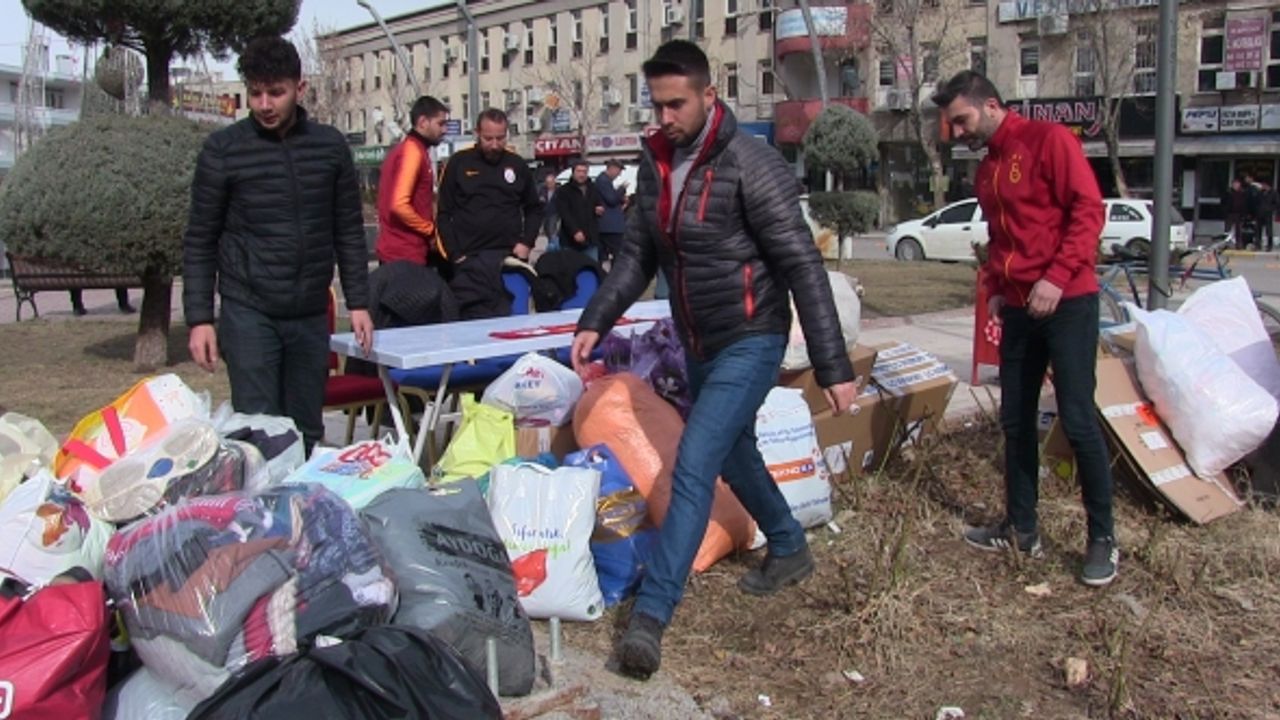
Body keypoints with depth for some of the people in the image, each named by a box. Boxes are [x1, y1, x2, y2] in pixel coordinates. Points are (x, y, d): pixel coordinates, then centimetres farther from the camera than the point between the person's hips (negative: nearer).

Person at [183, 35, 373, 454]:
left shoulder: (330, 146, 5)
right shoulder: (223, 150, -2)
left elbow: (349, 231, 11)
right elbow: (200, 242, 1)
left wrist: (358, 303, 6)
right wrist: (199, 318, -5)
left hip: (311, 315, 3)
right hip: (248, 313, -2)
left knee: (307, 434, 9)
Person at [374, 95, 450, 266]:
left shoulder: (405, 149, 16)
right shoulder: (414, 151, -14)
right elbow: (399, 204, -24)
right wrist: (431, 229, -12)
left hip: (396, 250, 10)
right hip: (405, 254, -10)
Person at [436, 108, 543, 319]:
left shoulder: (518, 165, 9)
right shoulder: (458, 163, 2)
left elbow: (534, 208, 18)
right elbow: (444, 214, 2)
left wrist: (527, 243, 3)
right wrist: (454, 254, -6)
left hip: (510, 259, 2)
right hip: (469, 261, -2)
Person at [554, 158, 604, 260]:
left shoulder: (593, 188, 15)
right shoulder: (564, 191, -3)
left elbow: (600, 204, 27)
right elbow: (564, 214, -14)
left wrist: (600, 209, 0)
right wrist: (575, 231, -28)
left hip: (590, 238, 5)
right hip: (570, 240, -5)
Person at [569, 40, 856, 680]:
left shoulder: (751, 166, -19)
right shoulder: (655, 164, 3)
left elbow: (802, 267, -19)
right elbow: (638, 254, 11)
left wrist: (834, 367, -20)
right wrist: (595, 321, 0)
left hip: (750, 342, -8)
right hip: (698, 344, 8)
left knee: (692, 467, -15)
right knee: (732, 454, 21)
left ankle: (650, 616, -10)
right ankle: (790, 550, 44)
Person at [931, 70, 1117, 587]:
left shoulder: (1048, 140, -6)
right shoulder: (986, 170, 17)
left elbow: (1088, 208, -14)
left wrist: (1057, 277, -21)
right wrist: (995, 288, 9)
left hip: (1066, 302, -8)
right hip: (1018, 308, 8)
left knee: (1077, 420, -5)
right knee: (1016, 421, 10)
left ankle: (1102, 537, 9)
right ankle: (1021, 529, 21)